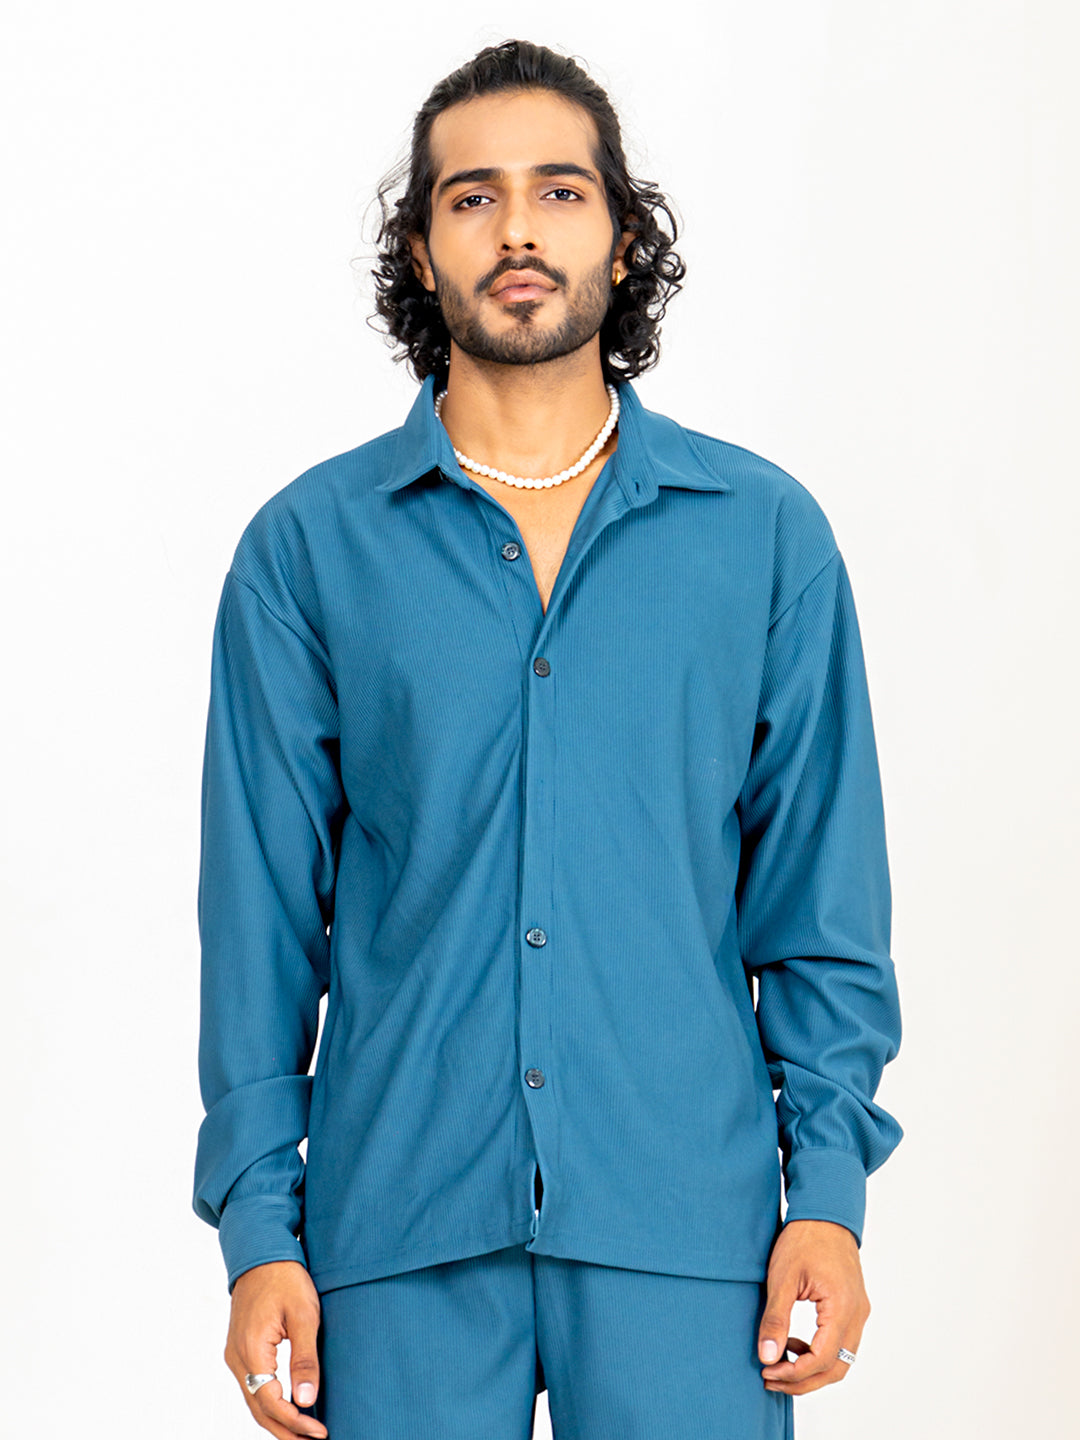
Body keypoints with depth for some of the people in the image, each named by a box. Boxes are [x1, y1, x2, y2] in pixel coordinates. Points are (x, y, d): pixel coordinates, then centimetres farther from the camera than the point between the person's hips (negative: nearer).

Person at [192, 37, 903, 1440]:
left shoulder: (766, 532, 6)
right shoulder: (307, 547, 5)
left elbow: (822, 893, 6)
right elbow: (260, 905, 4)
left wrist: (830, 1189, -1)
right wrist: (257, 1223, -1)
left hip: (682, 1221, 0)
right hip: (400, 1226, 0)